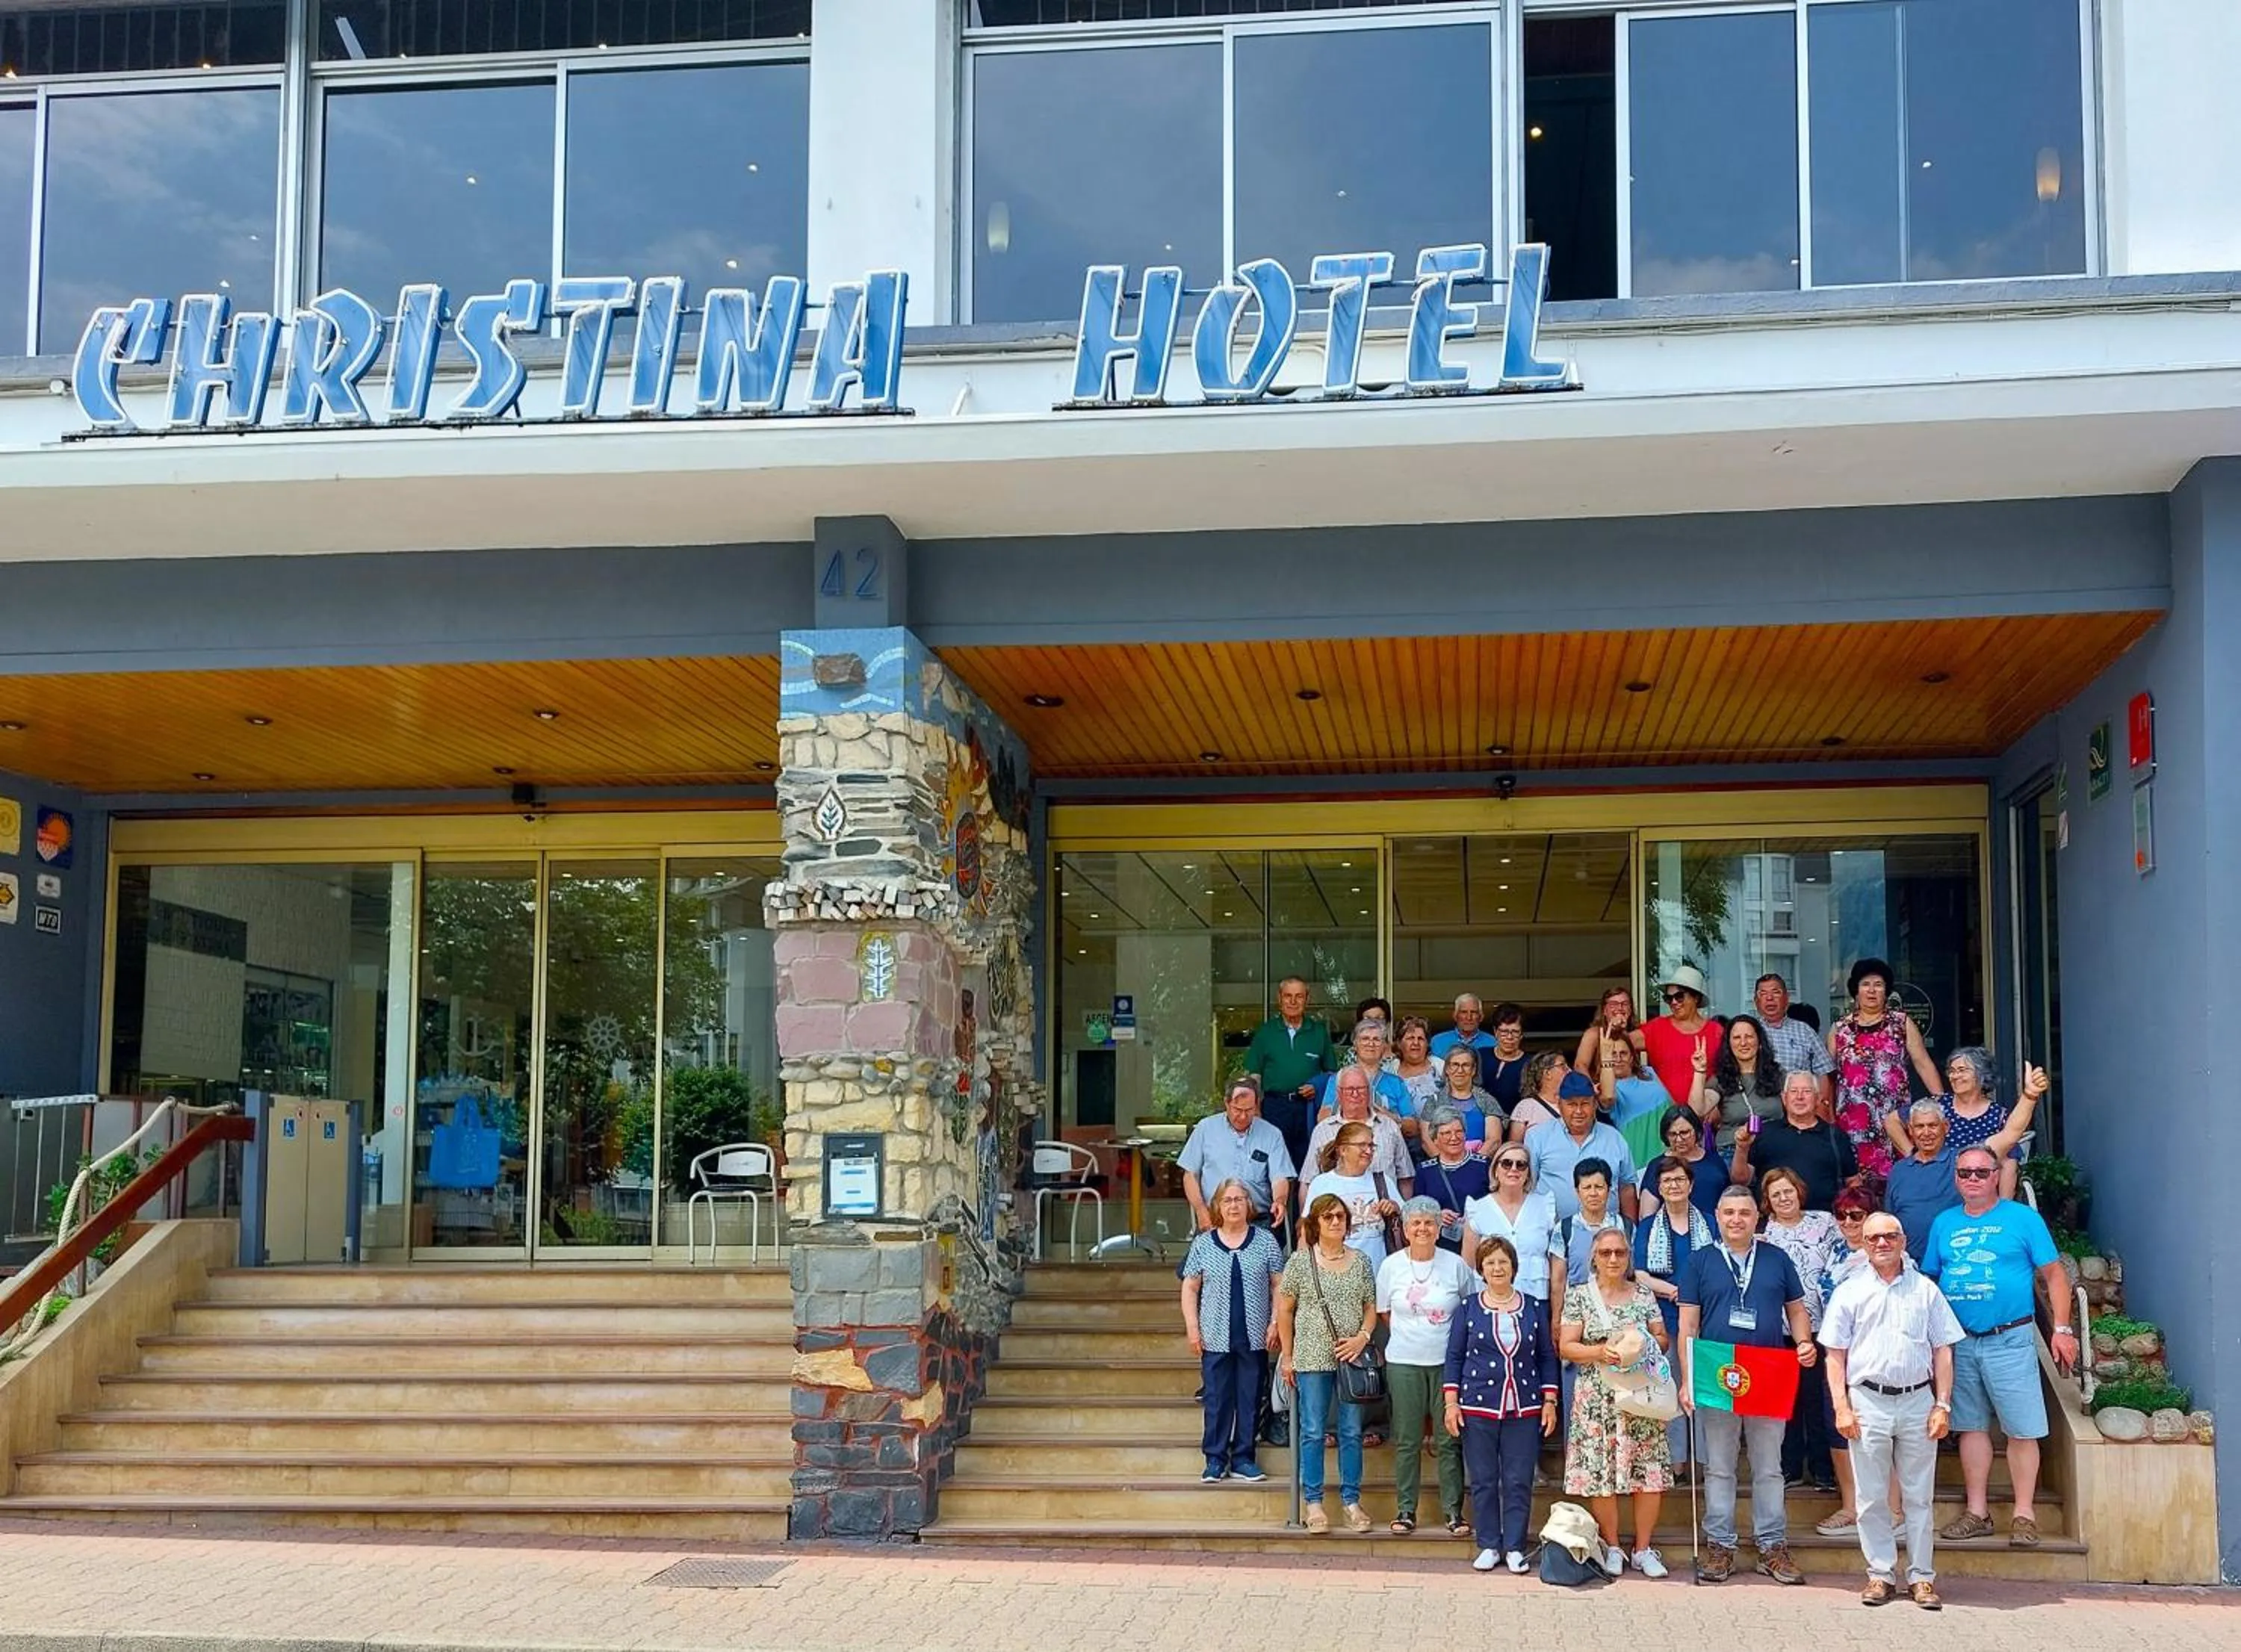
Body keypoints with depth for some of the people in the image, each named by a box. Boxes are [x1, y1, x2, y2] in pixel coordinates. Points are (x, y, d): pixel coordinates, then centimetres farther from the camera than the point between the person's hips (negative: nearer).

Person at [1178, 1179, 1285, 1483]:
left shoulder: (1266, 1241, 4)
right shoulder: (1203, 1243, 5)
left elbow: (1278, 1286, 5)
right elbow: (1190, 1288, 6)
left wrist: (1275, 1322, -3)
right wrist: (1192, 1327, -1)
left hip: (1255, 1338, 0)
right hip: (1216, 1338, 0)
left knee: (1249, 1400, 4)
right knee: (1216, 1399, 1)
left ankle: (1243, 1459, 12)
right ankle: (1215, 1460, 8)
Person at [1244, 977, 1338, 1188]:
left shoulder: (1319, 1031, 12)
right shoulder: (1266, 1031, 9)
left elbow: (1332, 1072, 14)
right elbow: (1253, 1076, 6)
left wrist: (1318, 1087, -6)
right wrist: (1254, 1110, -4)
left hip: (1308, 1106, 1)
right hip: (1275, 1105, -1)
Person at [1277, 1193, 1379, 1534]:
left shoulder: (1361, 1262, 8)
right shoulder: (1300, 1261, -1)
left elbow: (1371, 1307, 11)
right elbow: (1284, 1309, 2)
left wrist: (1363, 1336, -7)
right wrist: (1287, 1356, -1)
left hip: (1352, 1357, 3)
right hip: (1312, 1359, -3)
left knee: (1352, 1431, 6)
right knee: (1313, 1432, 2)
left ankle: (1351, 1500, 14)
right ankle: (1313, 1501, 10)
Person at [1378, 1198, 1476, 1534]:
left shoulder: (1455, 1265, 0)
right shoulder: (1391, 1266, 2)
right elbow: (1383, 1312, 13)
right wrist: (1410, 1335, 8)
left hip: (1448, 1362, 0)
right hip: (1404, 1363, 0)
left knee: (1449, 1439, 1)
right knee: (1407, 1440, 3)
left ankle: (1453, 1510, 9)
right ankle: (1405, 1509, 11)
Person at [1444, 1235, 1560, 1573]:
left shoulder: (1533, 1308, 8)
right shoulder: (1469, 1307, 5)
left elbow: (1547, 1357, 11)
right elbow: (1455, 1356, 5)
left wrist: (1549, 1401, 4)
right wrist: (1452, 1402, -2)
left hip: (1524, 1409, 1)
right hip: (1478, 1407, 0)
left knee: (1519, 1482, 1)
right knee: (1483, 1481, 3)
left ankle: (1515, 1547, 10)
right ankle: (1488, 1546, 13)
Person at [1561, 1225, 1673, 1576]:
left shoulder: (1644, 1294, 10)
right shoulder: (1579, 1296, 3)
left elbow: (1663, 1339, 13)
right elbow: (1566, 1347, -1)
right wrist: (1600, 1352, -16)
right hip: (1597, 1399, -2)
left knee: (1650, 1472, -2)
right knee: (1600, 1471, -4)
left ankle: (1643, 1549, 10)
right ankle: (1612, 1548, 11)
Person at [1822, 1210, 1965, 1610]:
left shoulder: (1926, 1290, 9)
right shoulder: (1850, 1291, 6)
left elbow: (1943, 1351, 9)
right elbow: (1836, 1354, 4)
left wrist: (1943, 1405, 1)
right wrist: (1842, 1408, -4)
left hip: (1918, 1401, 0)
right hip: (1868, 1401, 0)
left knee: (1919, 1496, 4)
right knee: (1872, 1497, 3)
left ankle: (1922, 1576, 11)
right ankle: (1880, 1573, 12)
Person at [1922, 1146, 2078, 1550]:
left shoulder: (2023, 1218, 0)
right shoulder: (1944, 1224, 11)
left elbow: (2053, 1274, 0)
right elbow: (1928, 1281, 16)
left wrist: (2062, 1329, -7)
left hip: (2010, 1339, -4)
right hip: (1959, 1343, 4)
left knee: (2021, 1429, -4)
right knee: (1972, 1426, 9)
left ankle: (2024, 1514, 4)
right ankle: (1977, 1512, 17)